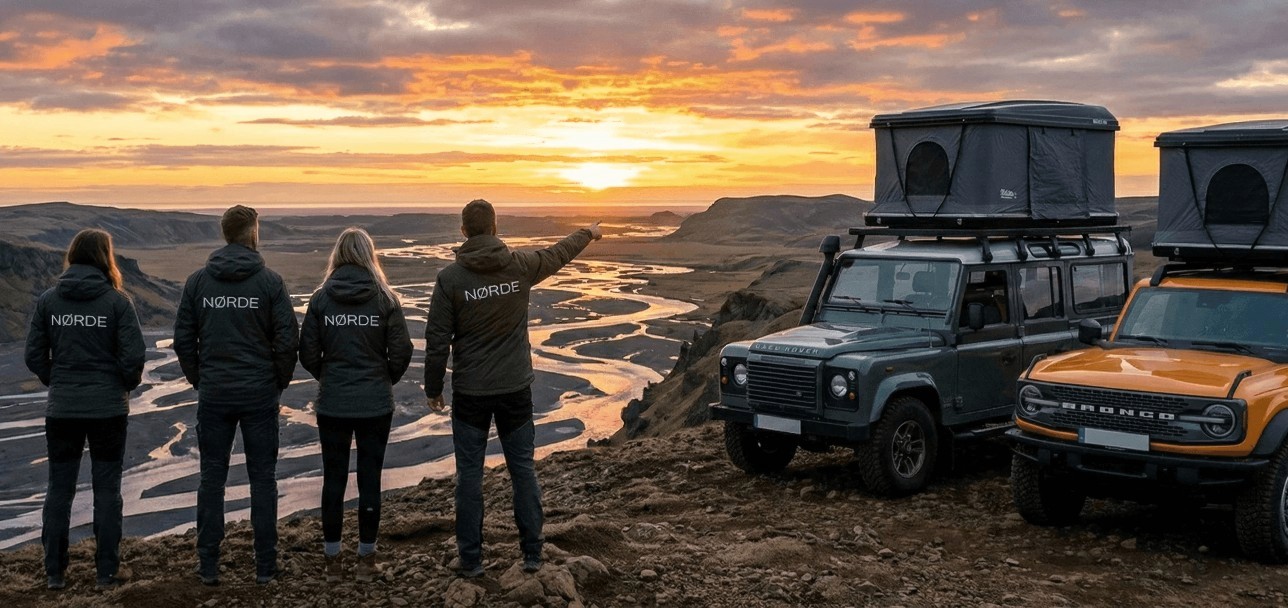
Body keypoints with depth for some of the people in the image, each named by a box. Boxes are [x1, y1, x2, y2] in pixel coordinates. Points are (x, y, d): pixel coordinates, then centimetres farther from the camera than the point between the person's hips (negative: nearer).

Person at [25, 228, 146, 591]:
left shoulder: (48, 300, -1)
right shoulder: (116, 300, -9)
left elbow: (34, 355, 0)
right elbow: (133, 356, -12)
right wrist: (126, 384, 7)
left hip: (61, 409, 2)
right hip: (108, 408, -2)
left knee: (59, 489, 11)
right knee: (107, 489, 7)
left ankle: (54, 573, 16)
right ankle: (107, 572, 10)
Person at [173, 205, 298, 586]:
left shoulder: (198, 281, 0)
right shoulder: (269, 282, -7)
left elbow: (183, 339, 2)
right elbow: (288, 339, -9)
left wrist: (199, 380, 13)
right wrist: (279, 382, 5)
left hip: (213, 395, 2)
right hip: (260, 396, -2)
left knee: (212, 479, 10)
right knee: (262, 479, 6)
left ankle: (208, 565, 14)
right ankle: (265, 566, 10)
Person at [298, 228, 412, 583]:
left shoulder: (321, 298, -3)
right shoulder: (384, 298, -6)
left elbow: (307, 354, -3)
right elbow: (402, 351, -7)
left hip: (332, 404, 1)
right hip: (376, 404, -1)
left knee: (333, 479, 10)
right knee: (369, 479, 8)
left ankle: (332, 560, 18)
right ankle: (366, 560, 16)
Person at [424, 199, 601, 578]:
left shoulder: (450, 278, -10)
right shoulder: (521, 266, -4)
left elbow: (437, 342, -8)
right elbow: (557, 254, 17)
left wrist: (433, 390, 4)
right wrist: (588, 234, 37)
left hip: (470, 393, -2)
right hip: (515, 390, 2)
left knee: (469, 474, 6)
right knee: (523, 469, 11)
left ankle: (471, 559, 11)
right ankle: (532, 553, 16)